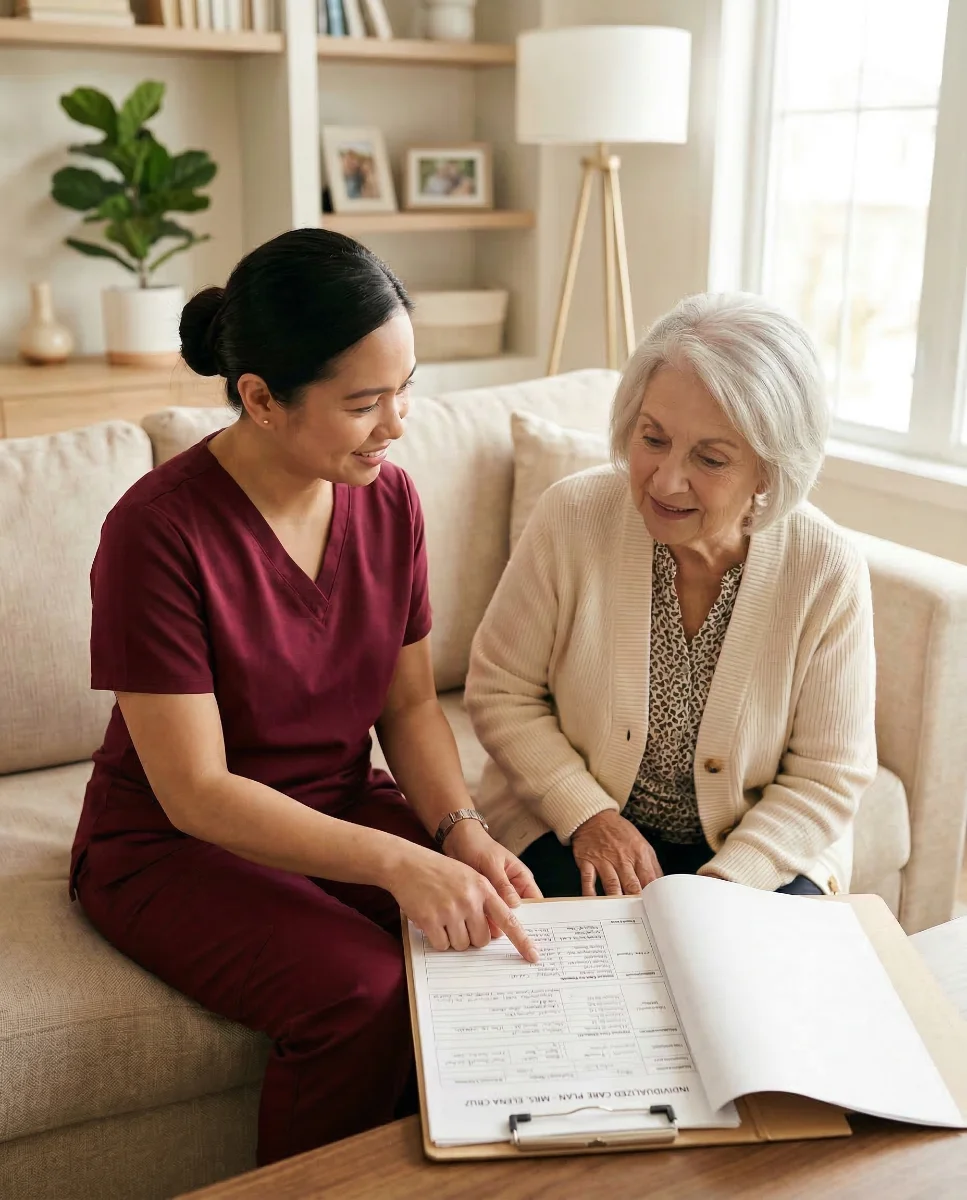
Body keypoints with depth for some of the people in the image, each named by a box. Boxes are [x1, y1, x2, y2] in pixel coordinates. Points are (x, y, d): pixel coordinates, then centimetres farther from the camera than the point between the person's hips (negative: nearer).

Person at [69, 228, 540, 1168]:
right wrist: (395, 861, -30)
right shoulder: (159, 530, -23)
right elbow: (197, 793, -22)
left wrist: (461, 833, -15)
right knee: (361, 991, -29)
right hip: (173, 844, -5)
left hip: (343, 809, 5)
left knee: (515, 942, -17)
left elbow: (410, 705, 3)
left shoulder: (388, 500, -5)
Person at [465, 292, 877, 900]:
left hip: (756, 852, 1)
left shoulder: (829, 571, -16)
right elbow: (500, 690, -6)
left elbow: (827, 777, -7)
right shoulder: (572, 515, -16)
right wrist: (586, 815, -17)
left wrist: (721, 886, -19)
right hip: (574, 827, 0)